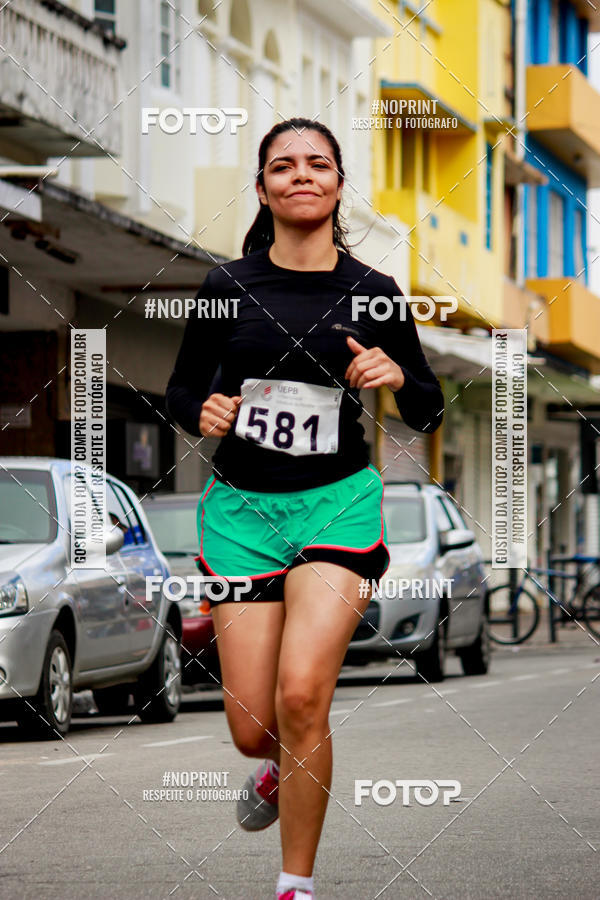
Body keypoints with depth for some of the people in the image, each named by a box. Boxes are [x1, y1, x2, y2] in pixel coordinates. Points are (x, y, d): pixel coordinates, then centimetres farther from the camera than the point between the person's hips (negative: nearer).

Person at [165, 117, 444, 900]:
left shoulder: (373, 292, 0)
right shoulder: (227, 287, 0)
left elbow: (428, 414, 7)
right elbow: (181, 390, 10)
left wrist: (398, 377, -15)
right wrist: (203, 413, -13)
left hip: (337, 503, -1)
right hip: (242, 506, 1)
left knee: (301, 695, -20)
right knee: (252, 729, 0)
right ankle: (278, 767, 40)